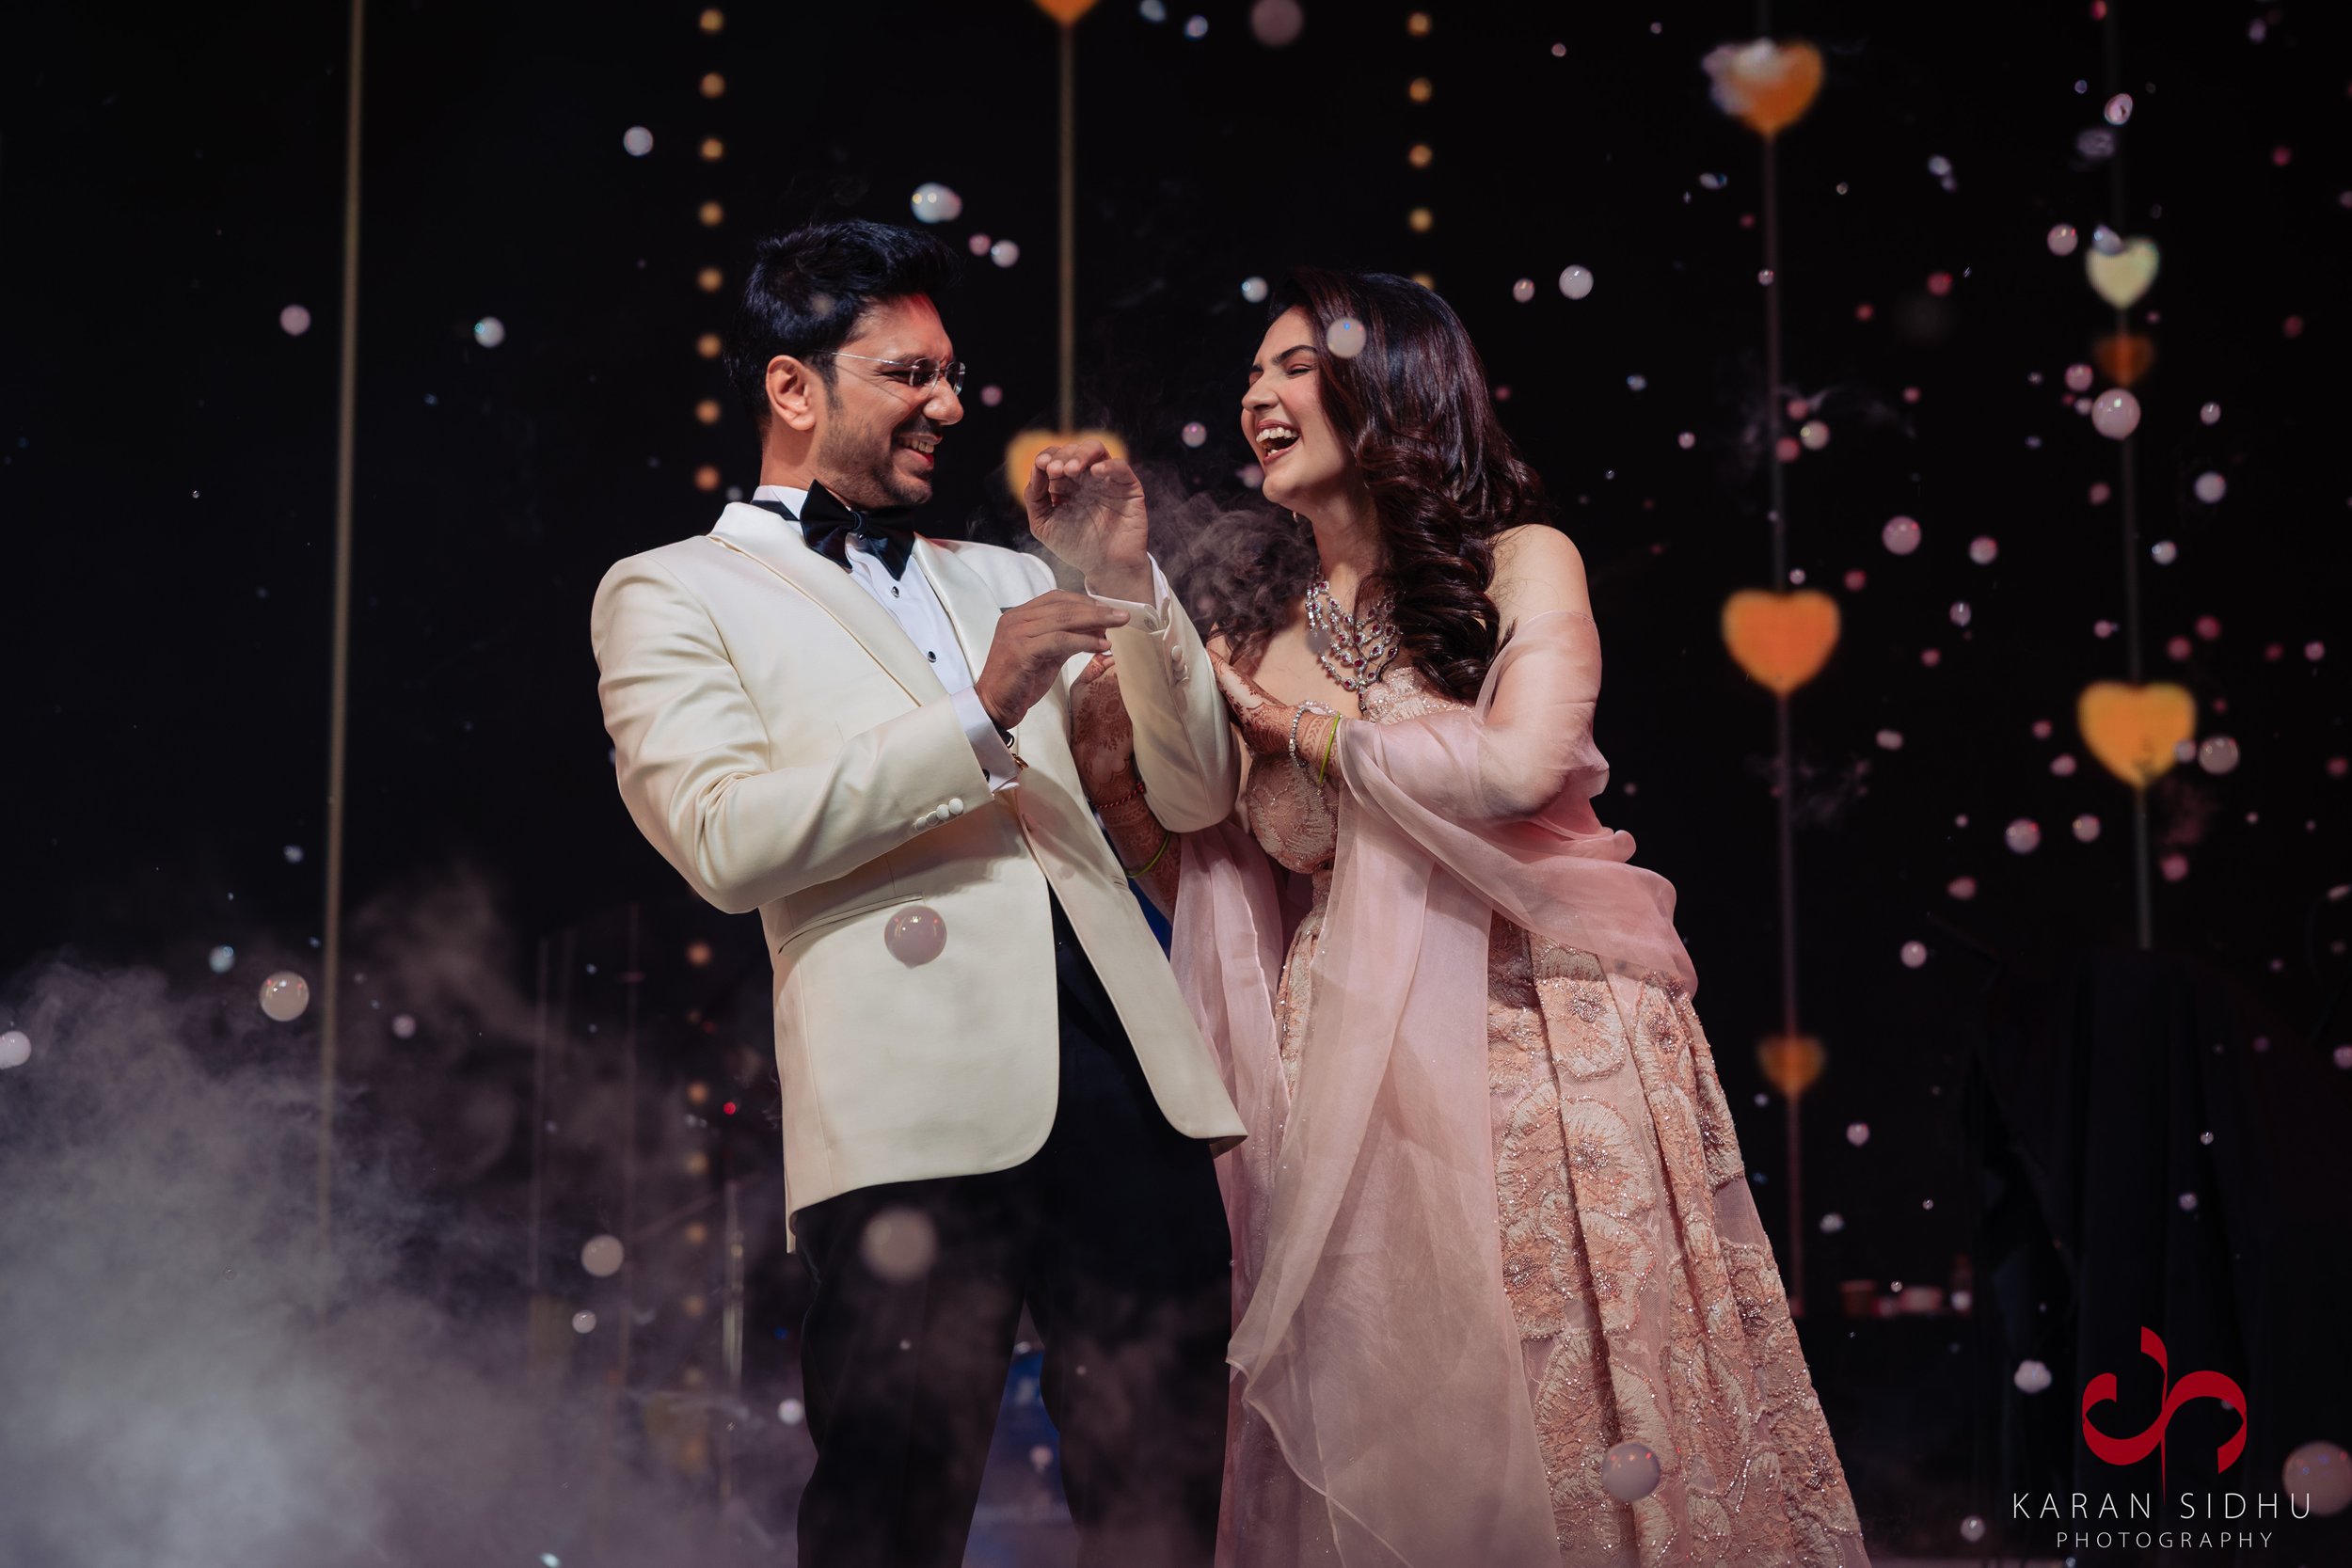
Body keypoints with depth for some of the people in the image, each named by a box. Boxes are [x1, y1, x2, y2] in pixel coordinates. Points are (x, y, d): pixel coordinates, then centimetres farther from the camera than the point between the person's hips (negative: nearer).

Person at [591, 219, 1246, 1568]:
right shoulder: (673, 595, 10)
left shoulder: (1003, 583, 26)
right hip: (922, 1104, -5)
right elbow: (730, 839, -7)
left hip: (1127, 1085, 5)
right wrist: (977, 718, -11)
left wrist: (1128, 584, 11)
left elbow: (1200, 792, 23)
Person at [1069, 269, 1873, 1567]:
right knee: (1389, 1439, 4)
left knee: (1577, 1430, -2)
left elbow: (1519, 766, -17)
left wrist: (1300, 722, -5)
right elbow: (1207, 876, 10)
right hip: (1354, 1089, 3)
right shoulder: (1261, 626, 12)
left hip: (1540, 1053, -3)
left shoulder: (1520, 566, 1)